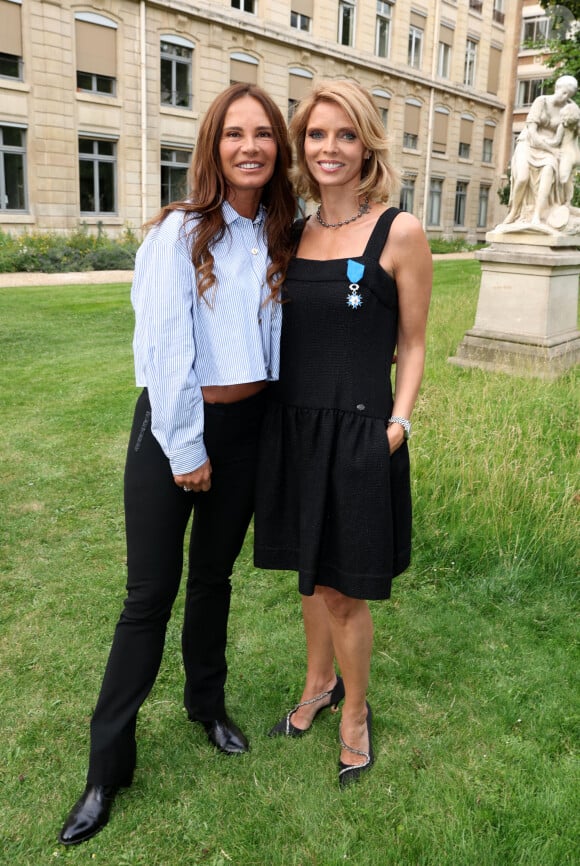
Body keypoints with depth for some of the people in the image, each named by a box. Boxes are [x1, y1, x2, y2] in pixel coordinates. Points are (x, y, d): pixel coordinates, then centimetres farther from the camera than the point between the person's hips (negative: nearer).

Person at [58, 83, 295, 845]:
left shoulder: (277, 237, 6)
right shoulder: (182, 232, -11)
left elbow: (277, 334, 10)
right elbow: (166, 346, -14)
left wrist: (277, 421, 6)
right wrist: (186, 448, -13)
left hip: (248, 425, 5)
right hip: (175, 423, -4)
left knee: (214, 577, 18)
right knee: (151, 593, 1)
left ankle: (208, 703, 40)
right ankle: (108, 764, 17)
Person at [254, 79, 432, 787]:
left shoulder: (399, 233, -7)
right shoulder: (292, 233, 7)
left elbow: (411, 346, -2)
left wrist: (397, 426, -11)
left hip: (358, 434, -5)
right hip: (293, 427, 5)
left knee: (344, 588, 7)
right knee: (311, 575, 19)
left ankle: (354, 713, 33)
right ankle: (318, 686, 43)